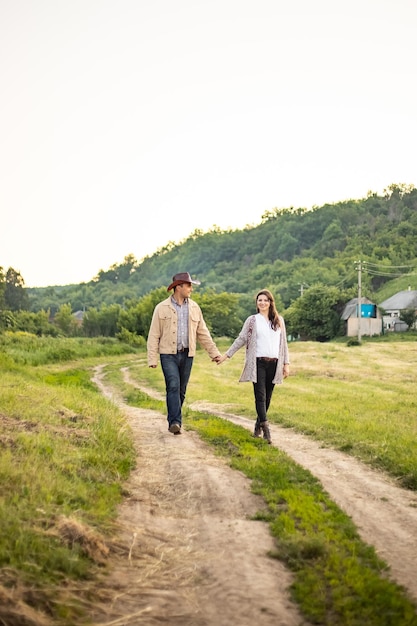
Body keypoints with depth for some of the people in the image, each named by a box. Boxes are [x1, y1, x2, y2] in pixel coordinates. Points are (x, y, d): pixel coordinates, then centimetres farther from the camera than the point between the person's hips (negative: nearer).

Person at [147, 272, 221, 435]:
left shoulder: (194, 308, 10)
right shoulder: (162, 308, -1)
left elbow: (203, 333, 14)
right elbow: (154, 335, -1)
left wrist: (214, 352, 8)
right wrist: (152, 358, -7)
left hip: (187, 355, 4)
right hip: (168, 354, -4)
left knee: (181, 390, 6)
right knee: (173, 386, -17)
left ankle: (173, 421, 18)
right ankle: (175, 422, -19)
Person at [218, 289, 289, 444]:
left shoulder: (279, 320, 12)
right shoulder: (252, 320, 5)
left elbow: (283, 343, 13)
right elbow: (241, 339, 6)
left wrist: (286, 363, 10)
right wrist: (226, 355, 1)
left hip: (274, 363, 3)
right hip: (258, 363, -3)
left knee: (267, 398, 7)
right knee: (260, 396, -10)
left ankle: (258, 426, 21)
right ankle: (266, 428, -15)